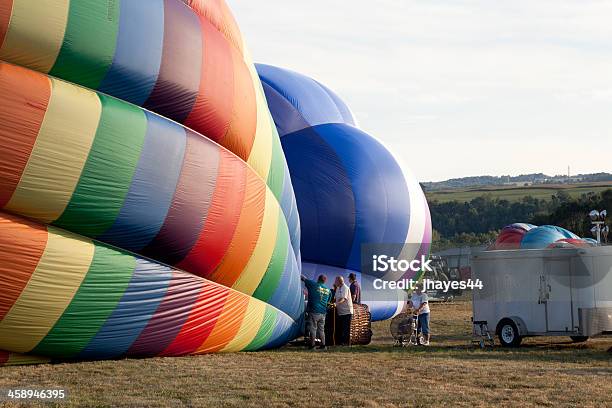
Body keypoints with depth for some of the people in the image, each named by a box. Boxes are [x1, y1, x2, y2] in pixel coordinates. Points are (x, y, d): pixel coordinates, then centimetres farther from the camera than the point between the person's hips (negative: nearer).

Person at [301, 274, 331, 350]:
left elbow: (304, 278, 8)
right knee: (321, 329, 12)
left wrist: (301, 276, 26)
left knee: (312, 328, -1)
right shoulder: (328, 290, 10)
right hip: (323, 312, 5)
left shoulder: (313, 285, -4)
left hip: (314, 311, -5)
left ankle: (312, 345, -2)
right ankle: (323, 344, 12)